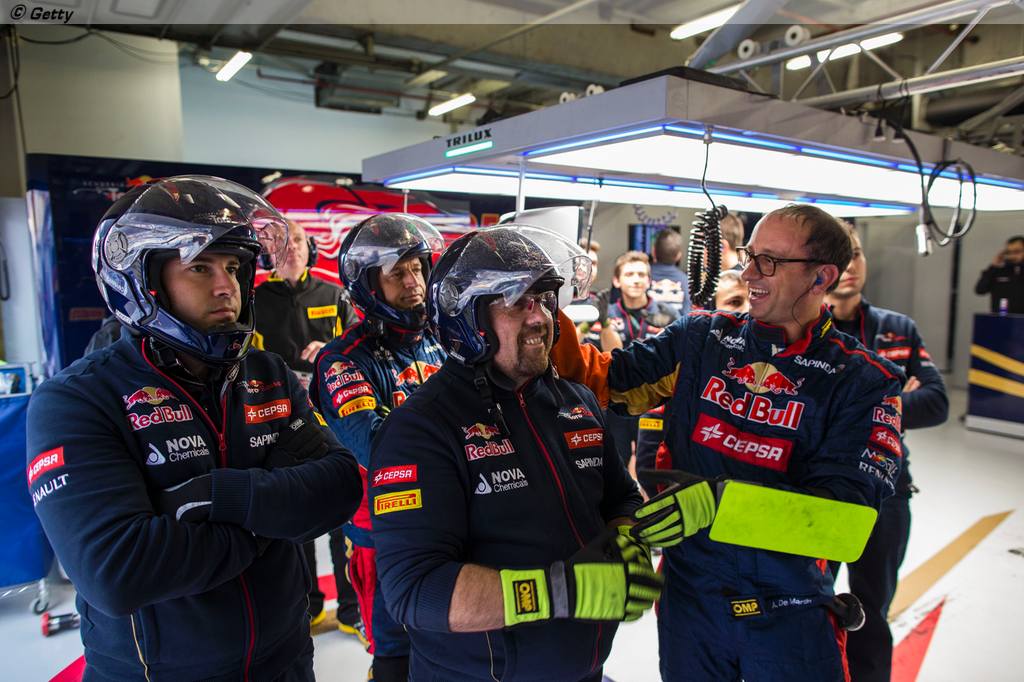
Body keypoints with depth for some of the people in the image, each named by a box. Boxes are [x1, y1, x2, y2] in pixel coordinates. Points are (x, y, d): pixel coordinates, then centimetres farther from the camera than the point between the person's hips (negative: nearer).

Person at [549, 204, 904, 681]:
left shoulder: (860, 380, -10)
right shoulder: (701, 338, -2)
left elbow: (844, 511, -19)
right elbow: (607, 379, -4)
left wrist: (719, 501, -29)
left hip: (791, 612, -2)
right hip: (689, 597, 2)